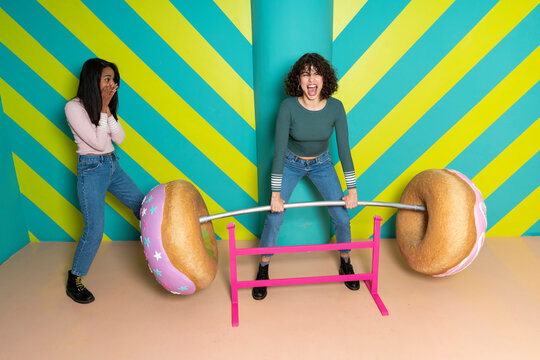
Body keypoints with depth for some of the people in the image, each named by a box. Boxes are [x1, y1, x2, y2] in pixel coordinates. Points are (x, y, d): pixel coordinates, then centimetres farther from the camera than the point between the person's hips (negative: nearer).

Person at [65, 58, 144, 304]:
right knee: (94, 230, -8)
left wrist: (107, 110, -11)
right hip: (91, 169, -7)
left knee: (144, 207, 10)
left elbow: (119, 138, 0)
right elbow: (98, 142, -18)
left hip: (112, 166, 7)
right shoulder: (74, 107, -13)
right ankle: (74, 282, 10)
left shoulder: (104, 105, 8)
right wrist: (103, 107, -16)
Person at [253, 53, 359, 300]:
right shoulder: (288, 106, -26)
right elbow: (279, 150, -24)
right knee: (274, 218, -7)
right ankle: (263, 270, 17)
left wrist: (352, 189, -11)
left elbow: (344, 149, -13)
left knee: (342, 218, 0)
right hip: (290, 163, -1)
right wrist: (275, 194, -25)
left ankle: (345, 263, 28)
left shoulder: (335, 107, -20)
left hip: (321, 164, 2)